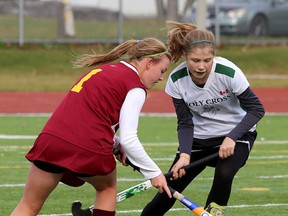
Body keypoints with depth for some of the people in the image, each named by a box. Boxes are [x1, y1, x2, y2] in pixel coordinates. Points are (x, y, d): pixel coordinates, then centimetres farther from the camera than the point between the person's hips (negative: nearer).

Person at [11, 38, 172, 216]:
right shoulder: (135, 87, 0)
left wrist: (116, 143, 21)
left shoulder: (103, 68, 23)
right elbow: (129, 140, -6)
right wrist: (154, 173, 3)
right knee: (107, 187, 29)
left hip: (52, 139, 5)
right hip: (91, 149, -5)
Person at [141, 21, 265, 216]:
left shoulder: (228, 72, -27)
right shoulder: (176, 80, -18)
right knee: (167, 192, -3)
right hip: (198, 139, 3)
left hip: (235, 135, -3)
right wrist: (184, 155, -28)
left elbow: (256, 109, -19)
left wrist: (231, 138, -30)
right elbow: (185, 123, -11)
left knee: (224, 174, -33)